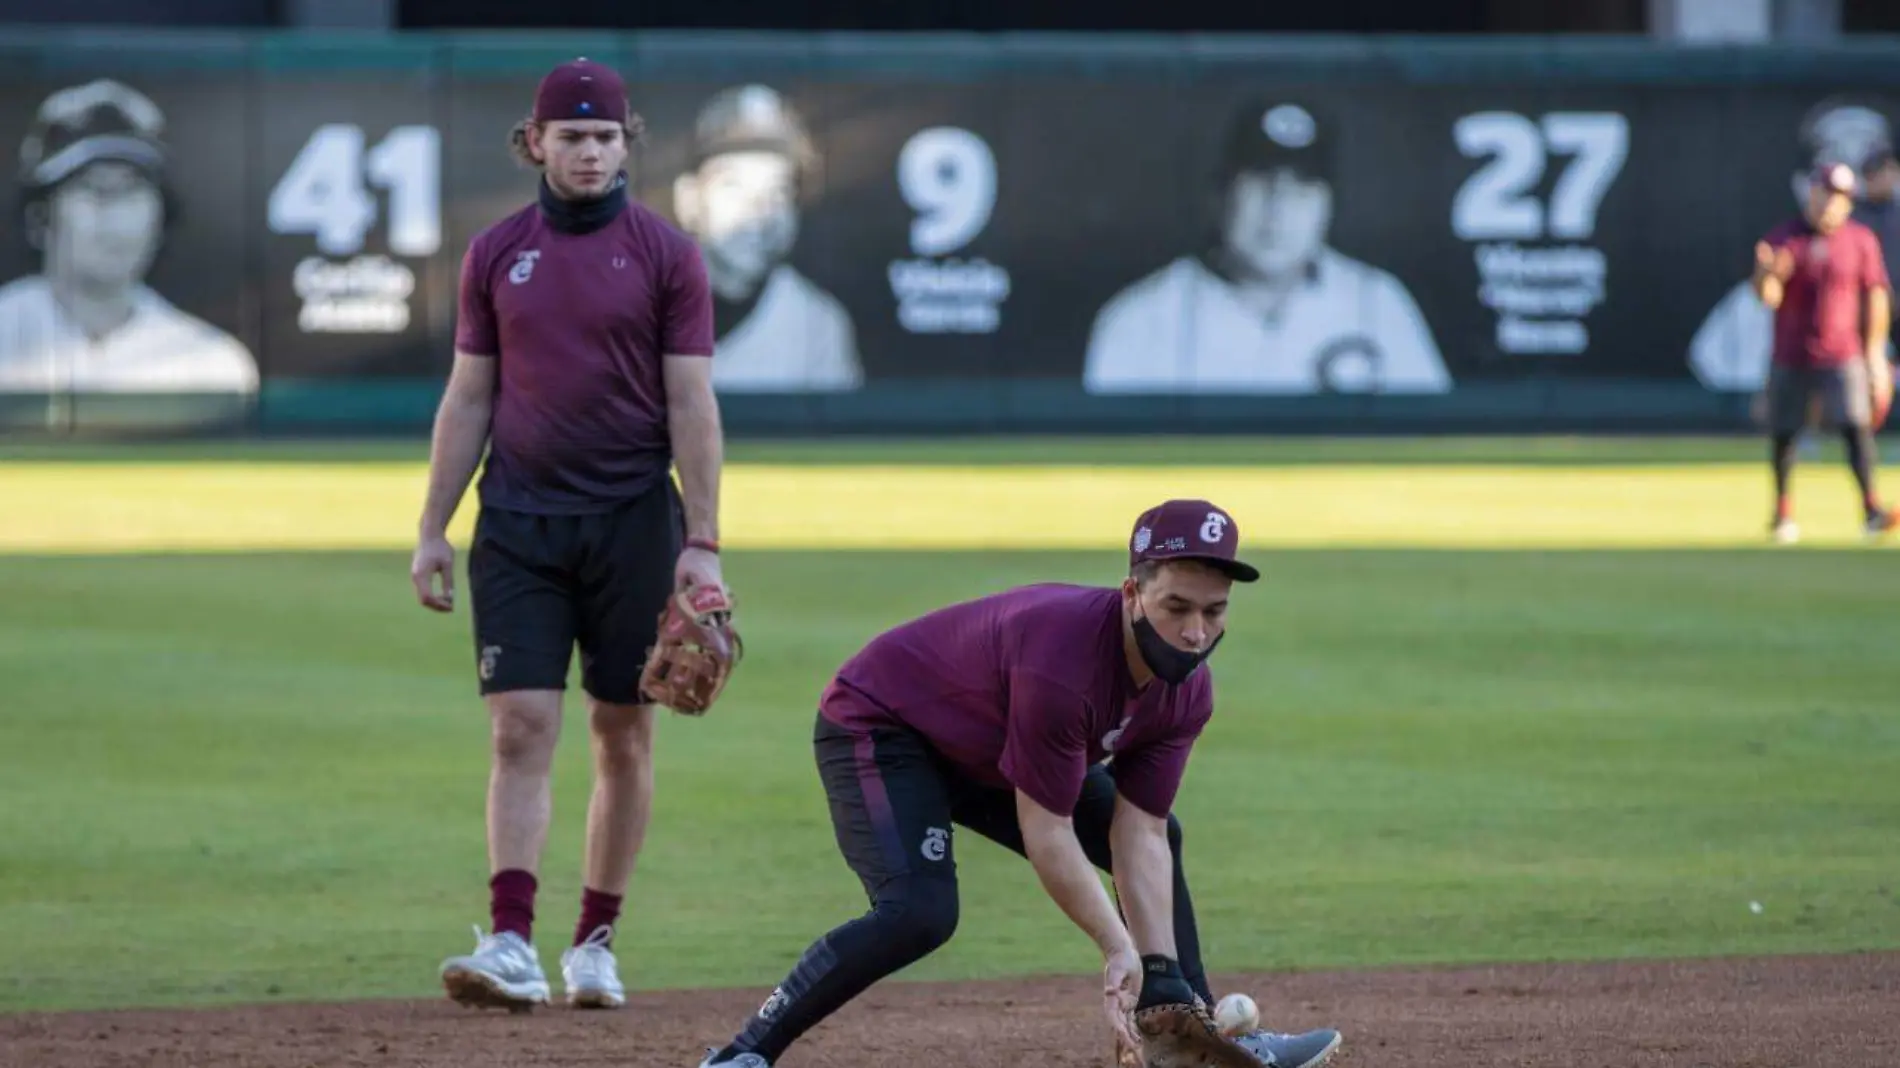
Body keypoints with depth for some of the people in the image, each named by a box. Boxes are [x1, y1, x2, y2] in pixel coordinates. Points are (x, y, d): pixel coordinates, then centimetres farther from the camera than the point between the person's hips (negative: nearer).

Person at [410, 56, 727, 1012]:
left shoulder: (665, 255, 0)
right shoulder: (496, 254, 7)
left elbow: (692, 405, -3)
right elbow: (467, 401, 11)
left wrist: (702, 542, -9)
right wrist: (431, 529, 5)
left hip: (633, 520, -1)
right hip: (519, 520, 1)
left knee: (624, 736, 4)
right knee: (521, 729, -8)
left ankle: (596, 942, 13)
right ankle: (511, 944, -15)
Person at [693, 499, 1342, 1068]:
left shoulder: (1185, 690, -14)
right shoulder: (1062, 656, -39)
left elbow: (1138, 832, -11)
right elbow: (1045, 834, -32)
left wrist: (1160, 967, -20)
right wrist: (1119, 951, -27)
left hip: (989, 755, 9)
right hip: (878, 729, -9)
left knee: (1157, 845, 12)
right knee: (919, 913, -30)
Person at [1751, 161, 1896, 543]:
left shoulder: (1861, 241, 3)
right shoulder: (1783, 239, -1)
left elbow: (1875, 295, 8)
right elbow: (1768, 297, -7)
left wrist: (1875, 351, 6)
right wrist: (1768, 275, -30)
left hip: (1843, 355, 0)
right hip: (1791, 354, 0)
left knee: (1856, 425, -14)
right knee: (1783, 434, 6)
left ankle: (1871, 504, -16)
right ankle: (1783, 510, 20)